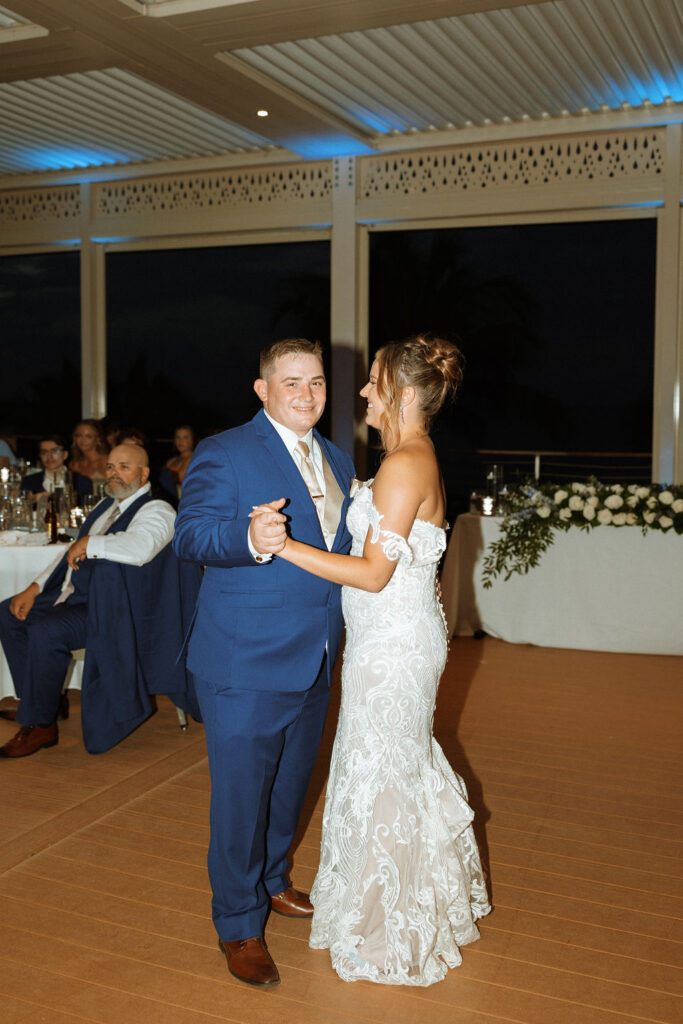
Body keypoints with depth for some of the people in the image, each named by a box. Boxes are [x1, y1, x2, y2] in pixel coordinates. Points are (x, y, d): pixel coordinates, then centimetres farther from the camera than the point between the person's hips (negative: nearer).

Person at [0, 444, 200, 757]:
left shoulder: (157, 511, -12)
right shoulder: (107, 507, 17)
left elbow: (140, 548, -36)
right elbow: (72, 555, 21)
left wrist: (89, 544, -23)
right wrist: (34, 588, 9)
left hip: (114, 610, -10)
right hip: (77, 595, 10)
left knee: (45, 632, -29)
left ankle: (41, 725, -13)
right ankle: (35, 701, 20)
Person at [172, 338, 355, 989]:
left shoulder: (337, 461, 11)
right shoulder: (224, 454, -11)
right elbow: (189, 535, -20)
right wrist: (248, 540, -39)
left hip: (314, 661, 7)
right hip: (247, 665, -7)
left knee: (290, 783, 23)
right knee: (241, 793, 4)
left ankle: (269, 881, 46)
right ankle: (238, 925, 24)